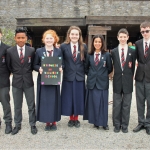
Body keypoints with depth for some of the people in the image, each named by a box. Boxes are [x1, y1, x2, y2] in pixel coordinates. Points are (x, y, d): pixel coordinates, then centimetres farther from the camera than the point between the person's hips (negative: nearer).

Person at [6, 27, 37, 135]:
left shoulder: (31, 50, -4)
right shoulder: (10, 51, -4)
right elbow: (9, 66, 8)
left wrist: (28, 72, 4)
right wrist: (15, 73, 6)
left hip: (28, 81, 0)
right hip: (16, 82, 1)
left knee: (31, 105, 9)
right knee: (17, 106, 13)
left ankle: (33, 125, 24)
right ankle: (17, 125, 28)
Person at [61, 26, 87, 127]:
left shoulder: (83, 47, 2)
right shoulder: (63, 46, -2)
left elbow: (86, 61, 7)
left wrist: (85, 72, 0)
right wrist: (62, 67, -10)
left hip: (80, 77, 1)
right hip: (68, 77, -1)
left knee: (78, 98, 8)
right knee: (69, 99, 6)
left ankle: (76, 119, 24)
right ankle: (71, 118, 23)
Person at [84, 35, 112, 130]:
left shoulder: (107, 55, -2)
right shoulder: (89, 55, 5)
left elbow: (110, 68, 5)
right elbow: (86, 68, 16)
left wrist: (103, 75, 4)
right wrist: (91, 75, 7)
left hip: (102, 82, -2)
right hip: (92, 82, 2)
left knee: (103, 102, 2)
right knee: (93, 103, 5)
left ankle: (104, 122, 14)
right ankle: (95, 122, 16)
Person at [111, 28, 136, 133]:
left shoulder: (132, 52, 1)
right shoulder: (114, 52, 2)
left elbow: (133, 66, 4)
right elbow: (114, 66, 4)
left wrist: (130, 77, 1)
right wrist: (116, 75, -3)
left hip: (128, 82, 0)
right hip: (117, 81, 0)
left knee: (126, 105, 8)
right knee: (116, 105, 8)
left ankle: (125, 125, 21)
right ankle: (117, 125, 21)